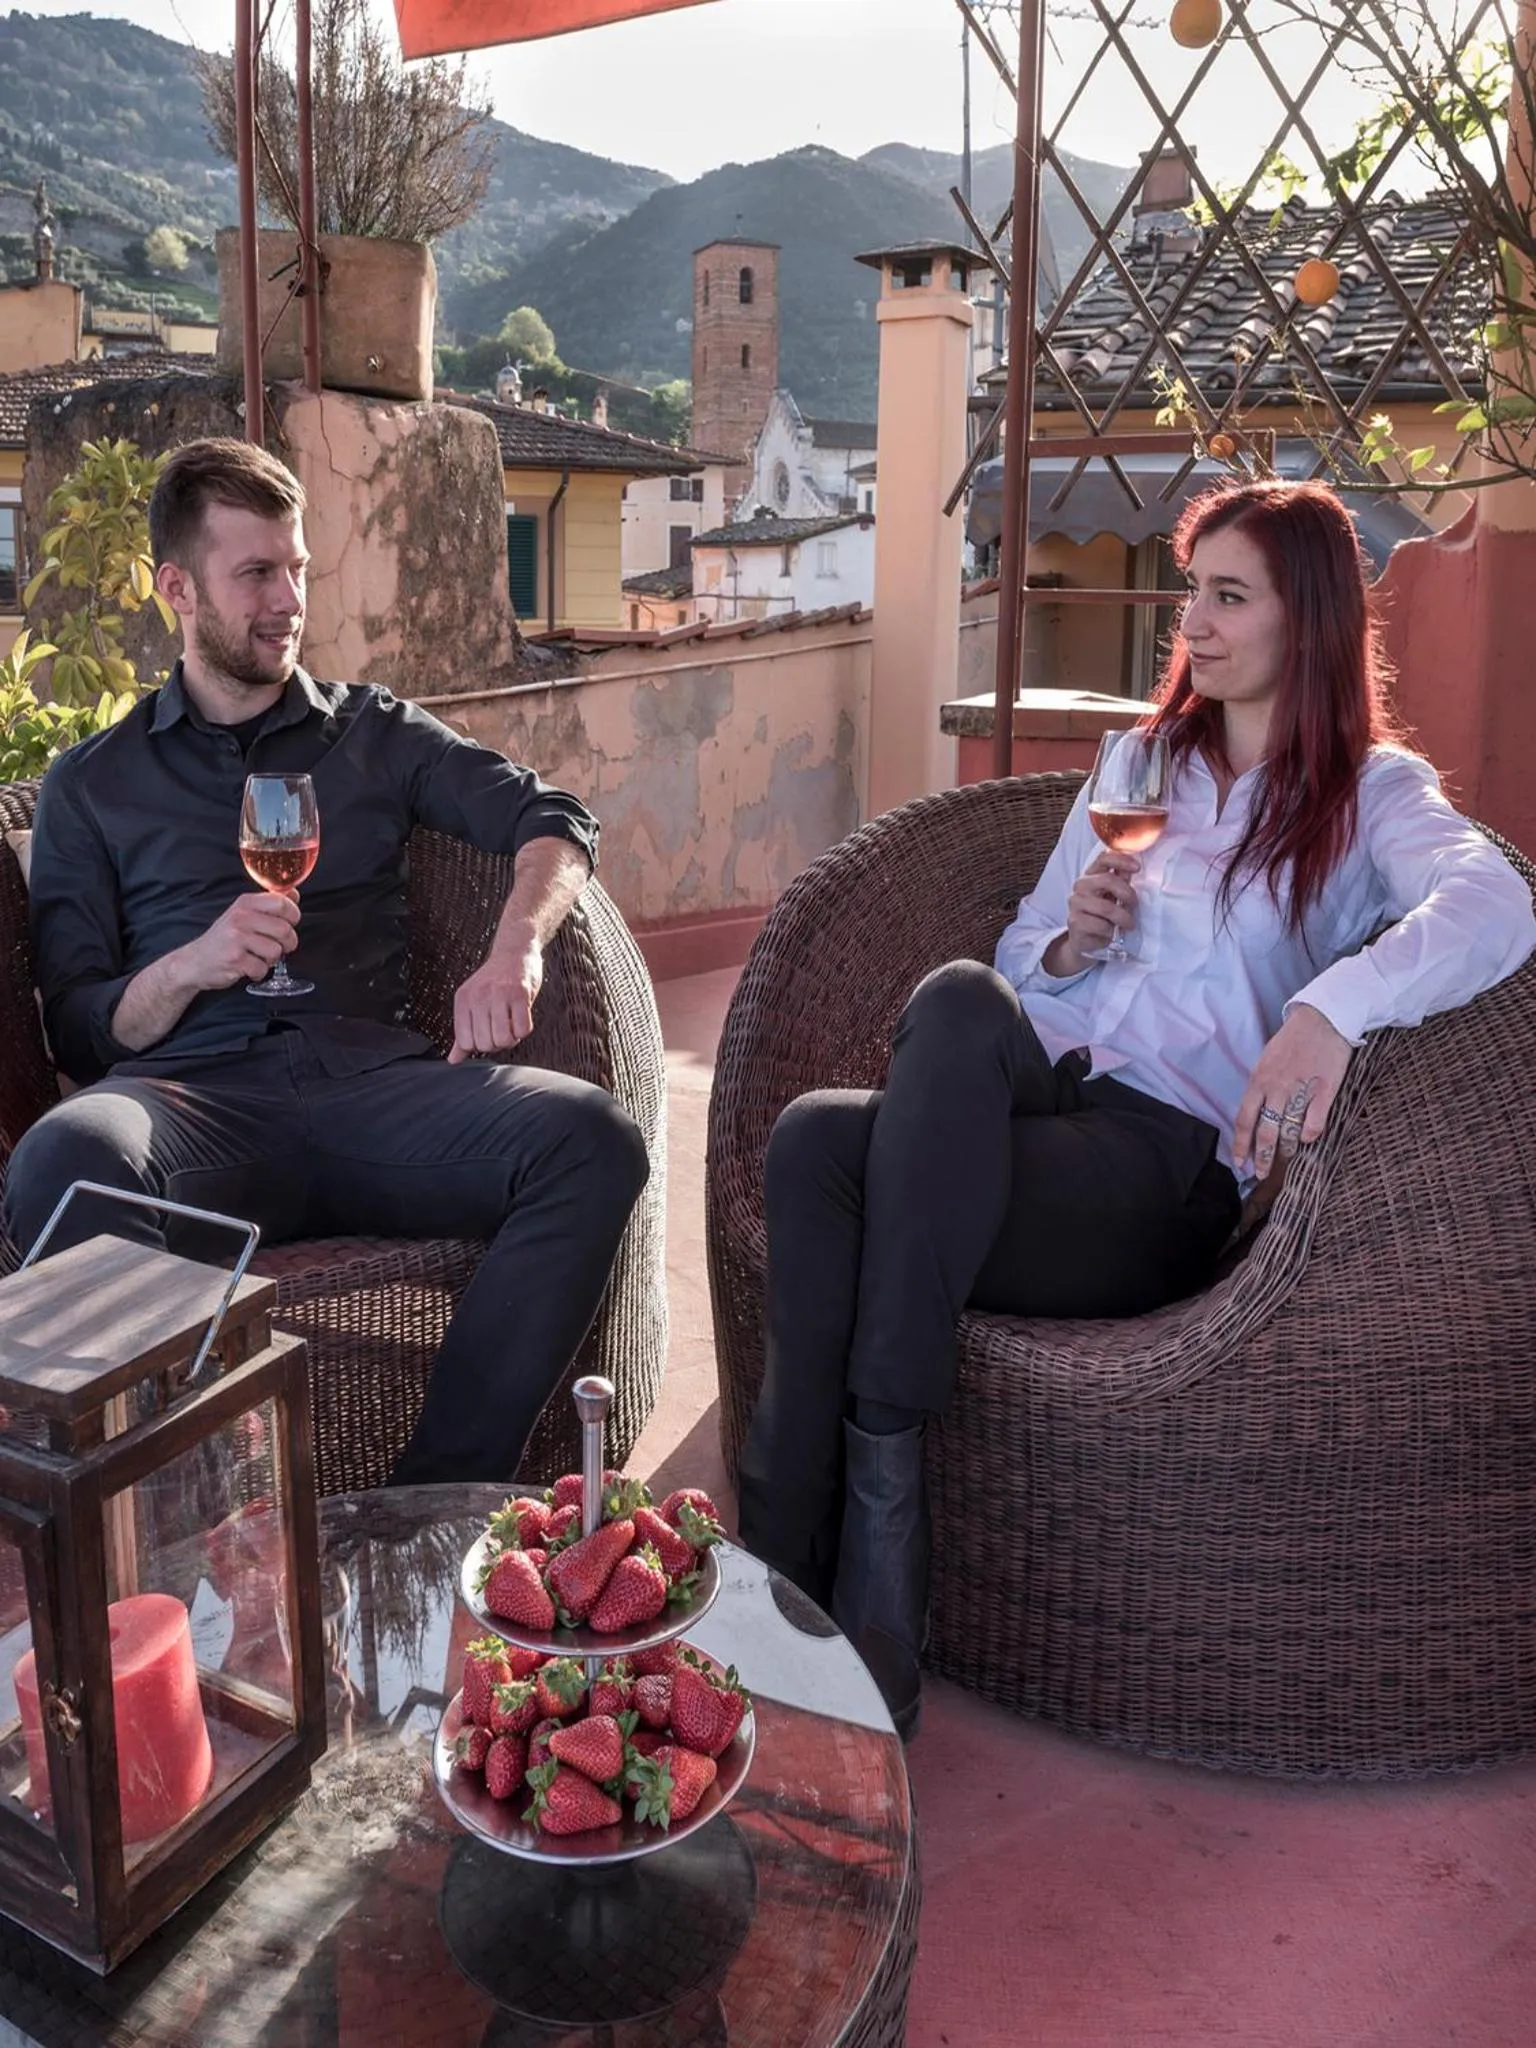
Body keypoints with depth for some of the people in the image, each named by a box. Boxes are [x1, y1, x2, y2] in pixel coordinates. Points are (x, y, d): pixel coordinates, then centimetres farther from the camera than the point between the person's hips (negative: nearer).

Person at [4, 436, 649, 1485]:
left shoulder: (375, 730, 23)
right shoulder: (91, 785, 20)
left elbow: (555, 819, 11)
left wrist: (514, 952, -10)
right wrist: (189, 968, -9)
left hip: (371, 1079, 2)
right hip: (197, 1093, -1)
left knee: (592, 1134, -30)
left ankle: (437, 1506, -22)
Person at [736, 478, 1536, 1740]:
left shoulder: (1374, 793, 9)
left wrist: (1331, 1005, -34)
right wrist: (1072, 941, 3)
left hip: (1171, 1173, -5)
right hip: (1041, 1101, 5)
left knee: (957, 1005, -35)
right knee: (814, 1136, -29)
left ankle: (880, 1446, -32)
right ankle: (788, 1592, -31)